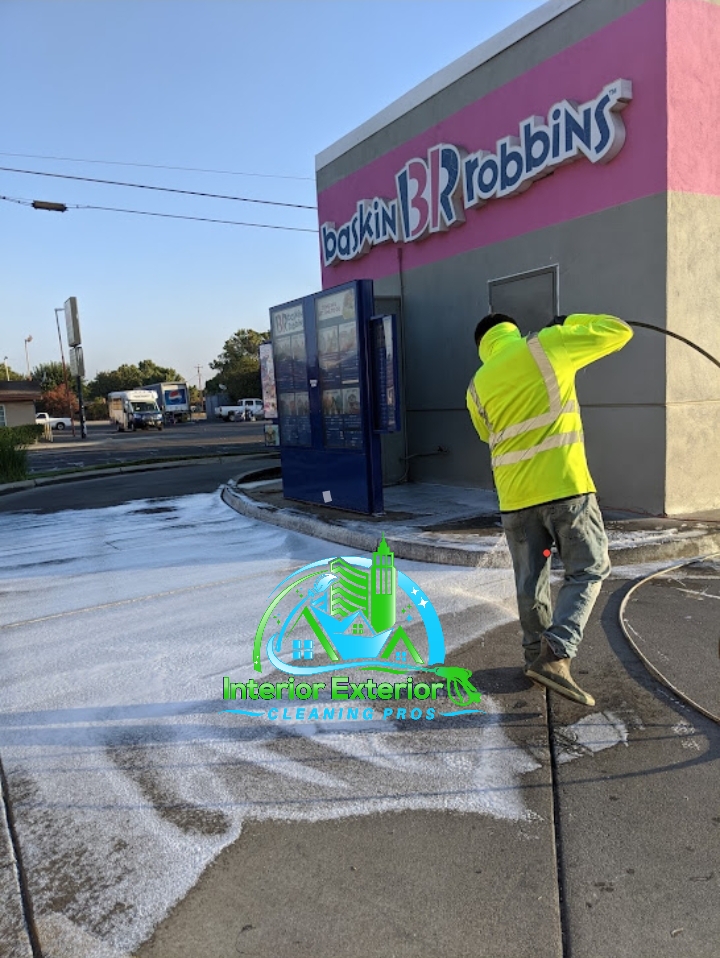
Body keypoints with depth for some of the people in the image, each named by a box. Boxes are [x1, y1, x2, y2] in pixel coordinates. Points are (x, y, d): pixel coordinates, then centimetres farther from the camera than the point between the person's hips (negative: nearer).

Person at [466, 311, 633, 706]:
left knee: (530, 580, 16)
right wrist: (569, 322, 23)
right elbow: (619, 330, 11)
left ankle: (537, 655, 27)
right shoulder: (547, 344, 2)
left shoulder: (478, 386, 12)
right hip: (565, 485, -4)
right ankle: (556, 654, -7)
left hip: (515, 496, 4)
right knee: (588, 570, 6)